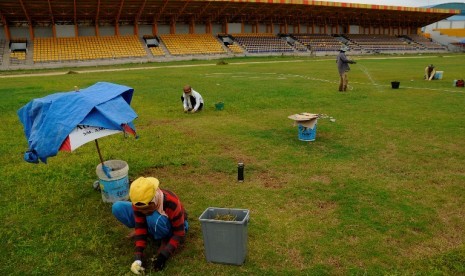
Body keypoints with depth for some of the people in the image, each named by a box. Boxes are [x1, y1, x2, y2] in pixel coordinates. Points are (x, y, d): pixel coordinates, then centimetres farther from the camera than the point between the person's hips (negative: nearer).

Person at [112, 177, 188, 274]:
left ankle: (166, 239, -11)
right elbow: (140, 226, -22)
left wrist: (164, 255, -37)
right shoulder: (138, 202, -26)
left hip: (173, 225, -5)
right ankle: (150, 231, 2)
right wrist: (138, 258, -31)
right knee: (117, 208, -13)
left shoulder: (172, 204, -38)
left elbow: (179, 233, -29)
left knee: (154, 218, -42)